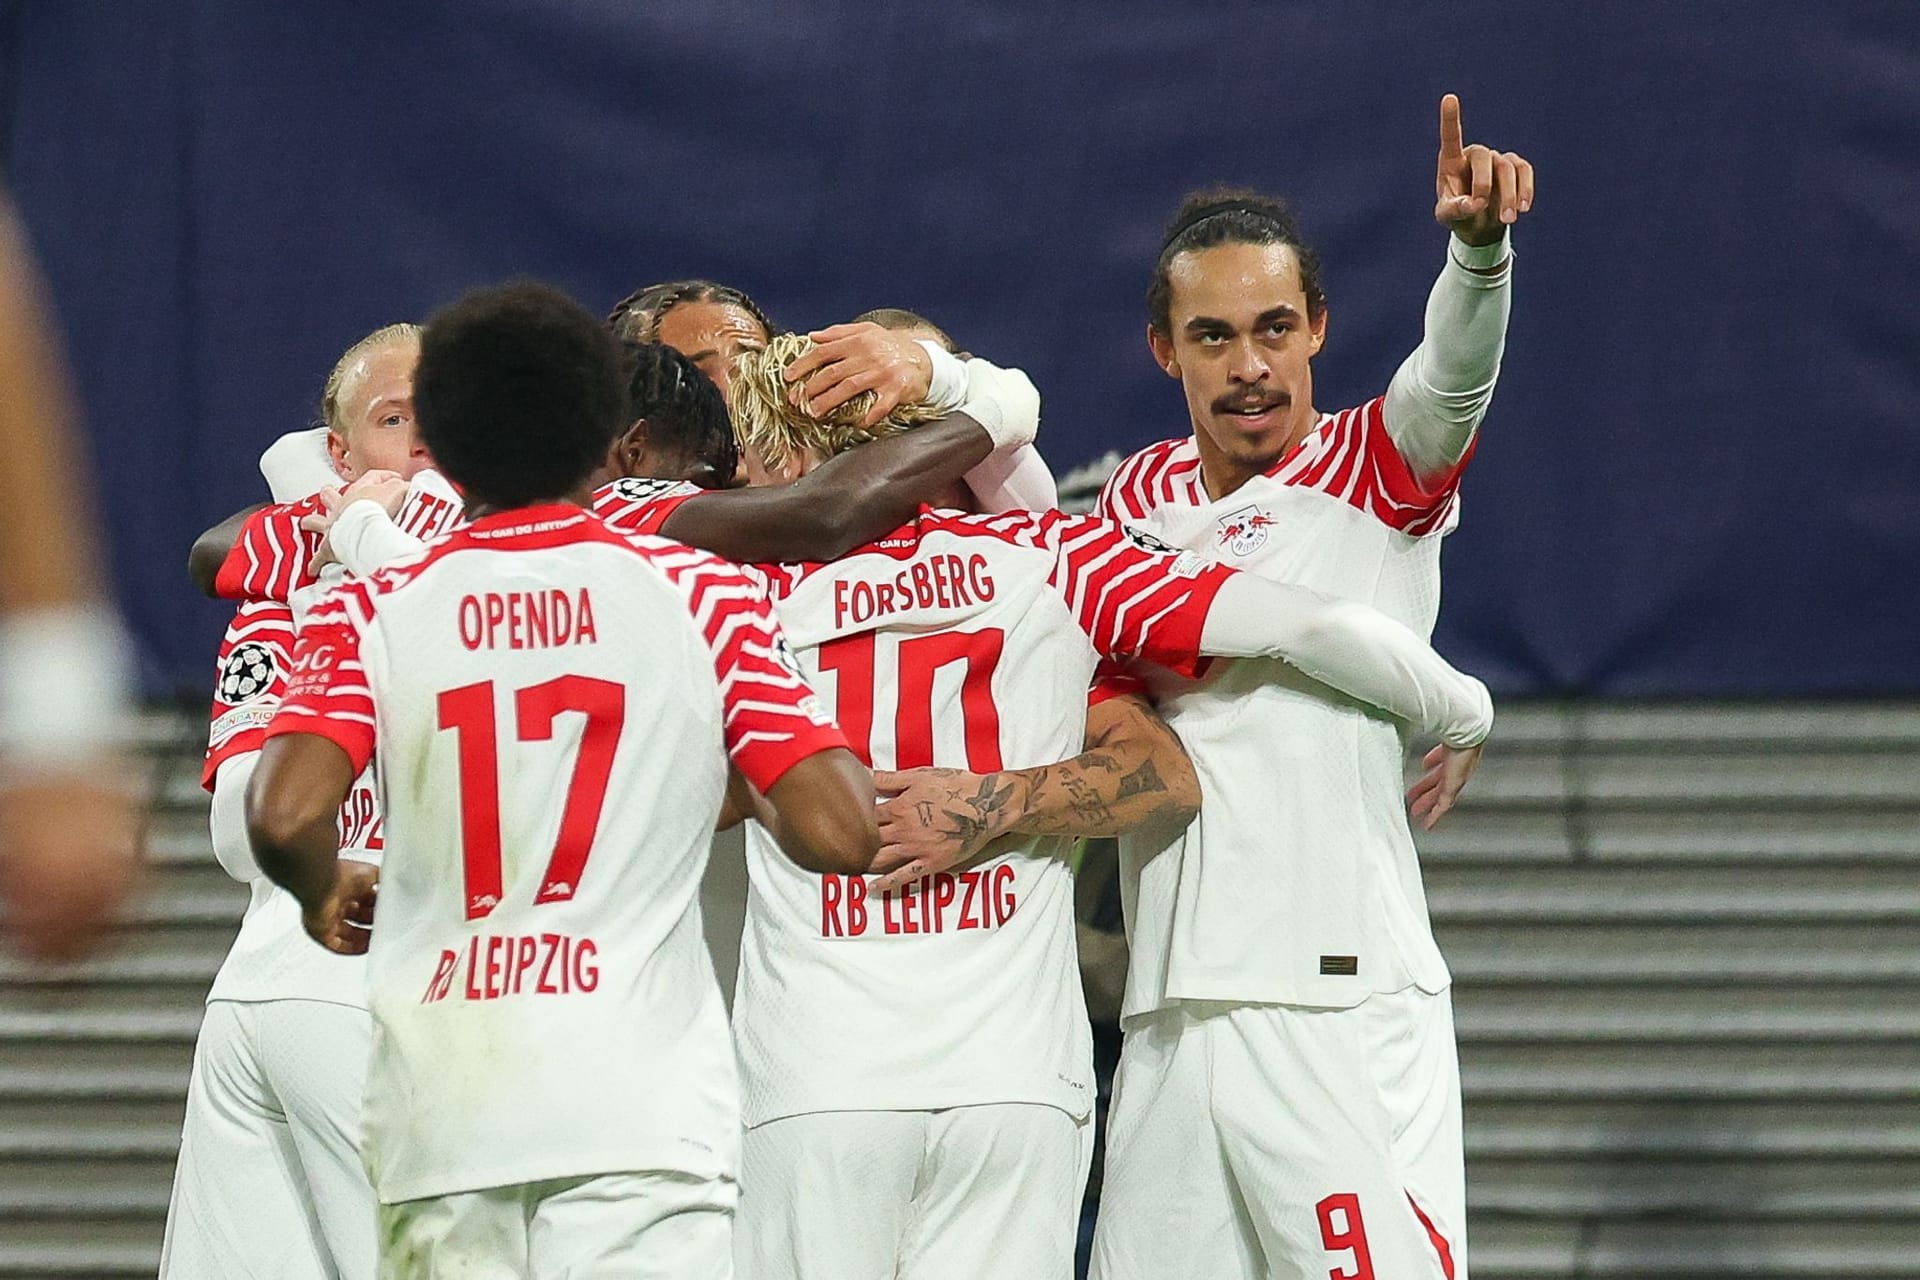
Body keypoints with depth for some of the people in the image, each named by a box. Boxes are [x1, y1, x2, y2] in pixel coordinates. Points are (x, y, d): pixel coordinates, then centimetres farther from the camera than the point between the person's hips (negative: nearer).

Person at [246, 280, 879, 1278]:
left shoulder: (372, 612, 7)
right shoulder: (700, 596, 5)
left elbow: (285, 817, -9)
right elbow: (838, 833, -2)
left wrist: (324, 898, 13)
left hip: (437, 1110, 2)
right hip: (640, 1111, -2)